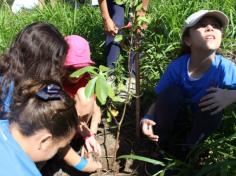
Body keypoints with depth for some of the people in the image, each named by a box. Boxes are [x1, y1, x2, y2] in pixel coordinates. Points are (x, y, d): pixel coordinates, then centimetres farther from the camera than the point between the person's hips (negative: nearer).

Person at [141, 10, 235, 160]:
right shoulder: (177, 67, -20)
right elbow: (160, 100, -12)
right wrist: (148, 117, -31)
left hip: (205, 126, 0)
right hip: (178, 121, 1)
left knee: (214, 97, -28)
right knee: (171, 93, -26)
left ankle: (186, 152, -12)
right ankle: (159, 146, -8)